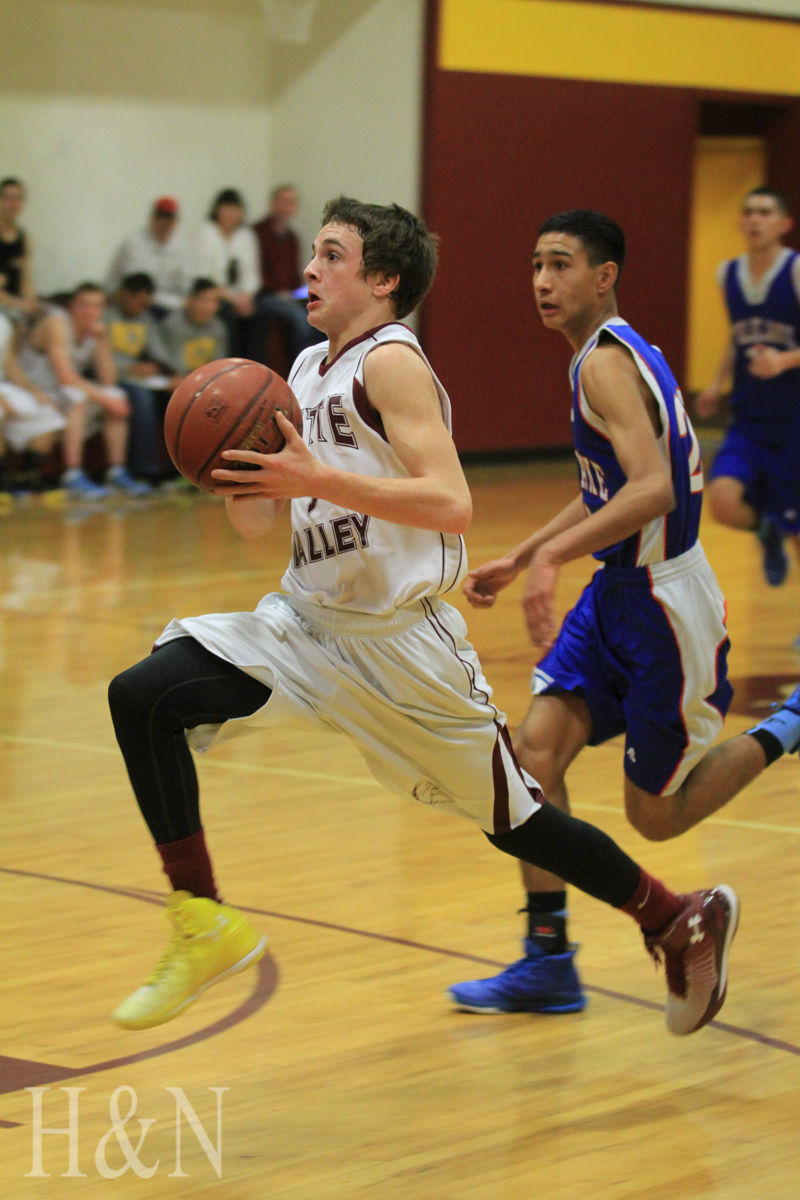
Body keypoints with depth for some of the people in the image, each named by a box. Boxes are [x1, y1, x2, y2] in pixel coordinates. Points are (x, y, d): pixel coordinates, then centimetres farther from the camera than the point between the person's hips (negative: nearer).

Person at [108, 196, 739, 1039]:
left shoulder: (391, 362, -13)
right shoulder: (308, 370, 11)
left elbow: (450, 505, -26)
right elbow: (254, 522, 15)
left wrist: (318, 478, -30)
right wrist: (237, 470, -6)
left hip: (399, 640, -7)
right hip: (308, 623, 7)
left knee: (513, 820, 5)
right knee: (142, 697, -12)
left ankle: (681, 923, 27)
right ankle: (204, 925, -6)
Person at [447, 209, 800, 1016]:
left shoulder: (606, 362, -19)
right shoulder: (621, 354, 11)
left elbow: (653, 490, -33)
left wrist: (554, 555, -38)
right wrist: (516, 560, 21)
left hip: (664, 602, -9)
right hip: (619, 590, 9)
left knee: (655, 817, 2)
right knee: (536, 747, -5)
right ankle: (549, 961, -2)